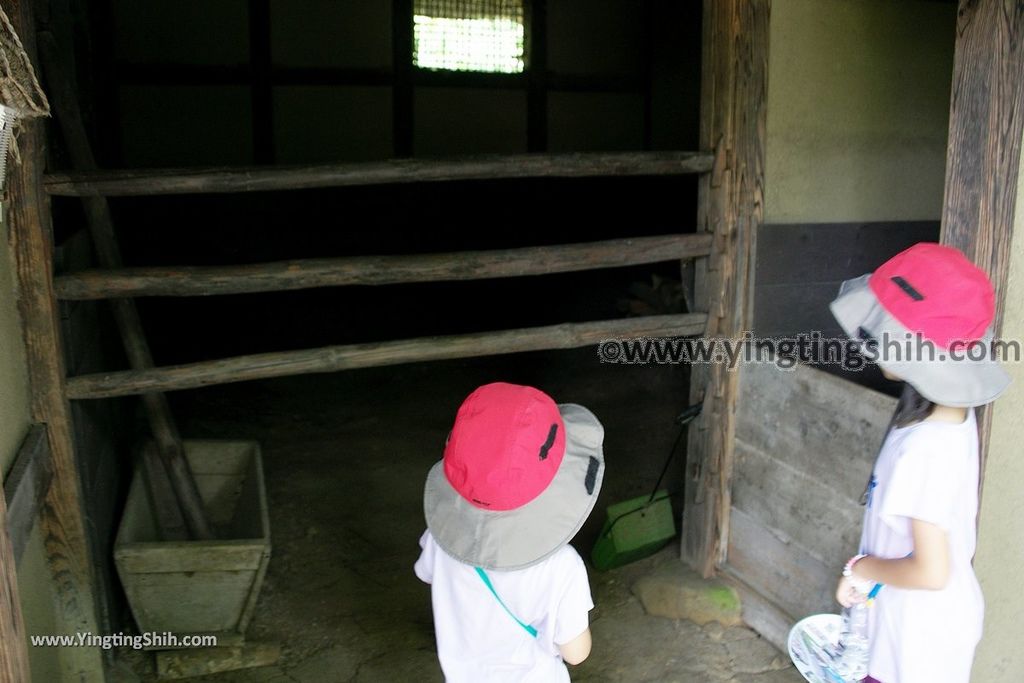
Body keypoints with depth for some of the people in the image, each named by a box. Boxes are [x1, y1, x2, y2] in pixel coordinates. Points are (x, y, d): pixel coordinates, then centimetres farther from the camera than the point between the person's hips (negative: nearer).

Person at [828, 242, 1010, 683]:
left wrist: (861, 568, -12)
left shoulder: (923, 448, -33)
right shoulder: (954, 414, -6)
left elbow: (930, 572, -29)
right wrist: (868, 572, 7)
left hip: (921, 635, -8)